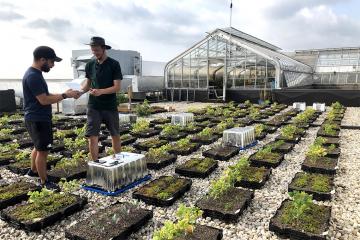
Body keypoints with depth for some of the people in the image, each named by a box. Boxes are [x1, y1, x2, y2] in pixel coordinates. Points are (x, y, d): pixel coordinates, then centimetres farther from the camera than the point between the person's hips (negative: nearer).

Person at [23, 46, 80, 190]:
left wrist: (64, 94, 5)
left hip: (40, 118, 10)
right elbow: (44, 100, -24)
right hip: (38, 120, -10)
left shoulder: (35, 74, 11)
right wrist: (65, 95, -17)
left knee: (39, 147, 24)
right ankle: (44, 182, 12)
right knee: (43, 150, -1)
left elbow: (45, 96, 14)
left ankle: (33, 171, 42)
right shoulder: (33, 76, -21)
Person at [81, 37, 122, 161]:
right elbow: (88, 82, 14)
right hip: (94, 107, 2)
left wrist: (101, 91, -27)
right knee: (92, 136, -3)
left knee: (115, 135, 11)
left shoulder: (114, 64, -6)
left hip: (110, 106, -2)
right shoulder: (90, 65, 5)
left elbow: (117, 87, -11)